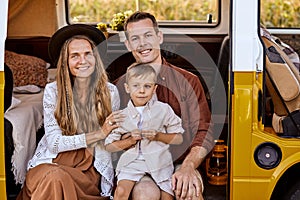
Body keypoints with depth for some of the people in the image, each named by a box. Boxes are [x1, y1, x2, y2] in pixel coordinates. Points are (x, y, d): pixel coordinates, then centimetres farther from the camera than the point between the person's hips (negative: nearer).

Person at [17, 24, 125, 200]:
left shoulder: (110, 92, 3)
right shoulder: (53, 91, 0)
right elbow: (53, 142, -8)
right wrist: (98, 135, -17)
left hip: (91, 168, -1)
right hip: (52, 162, 1)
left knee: (61, 178, -33)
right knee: (55, 177, -35)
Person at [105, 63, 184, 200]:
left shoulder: (163, 110, 0)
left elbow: (178, 138, 3)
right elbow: (109, 146, 4)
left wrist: (158, 136, -14)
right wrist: (129, 141, -12)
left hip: (159, 159, 0)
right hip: (132, 161, 0)